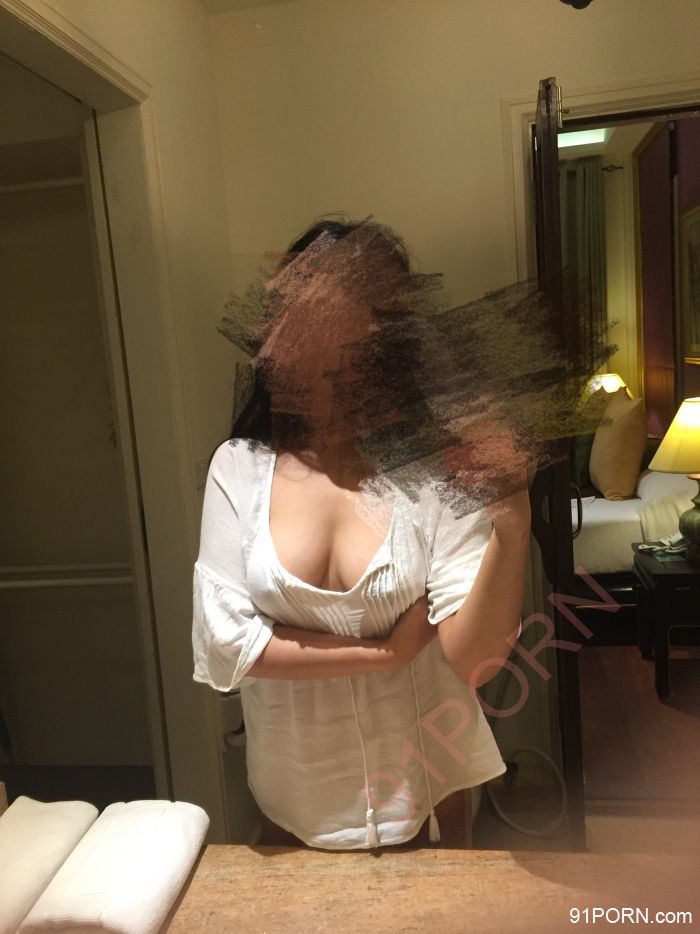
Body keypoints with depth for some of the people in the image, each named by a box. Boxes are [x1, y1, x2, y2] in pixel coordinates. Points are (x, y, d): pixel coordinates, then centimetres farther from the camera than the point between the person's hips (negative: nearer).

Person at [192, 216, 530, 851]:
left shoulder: (431, 470, -16)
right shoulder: (240, 468, -11)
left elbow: (474, 662, -20)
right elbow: (221, 644, -15)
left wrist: (512, 528, -36)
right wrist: (385, 654, -18)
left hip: (425, 797, 0)